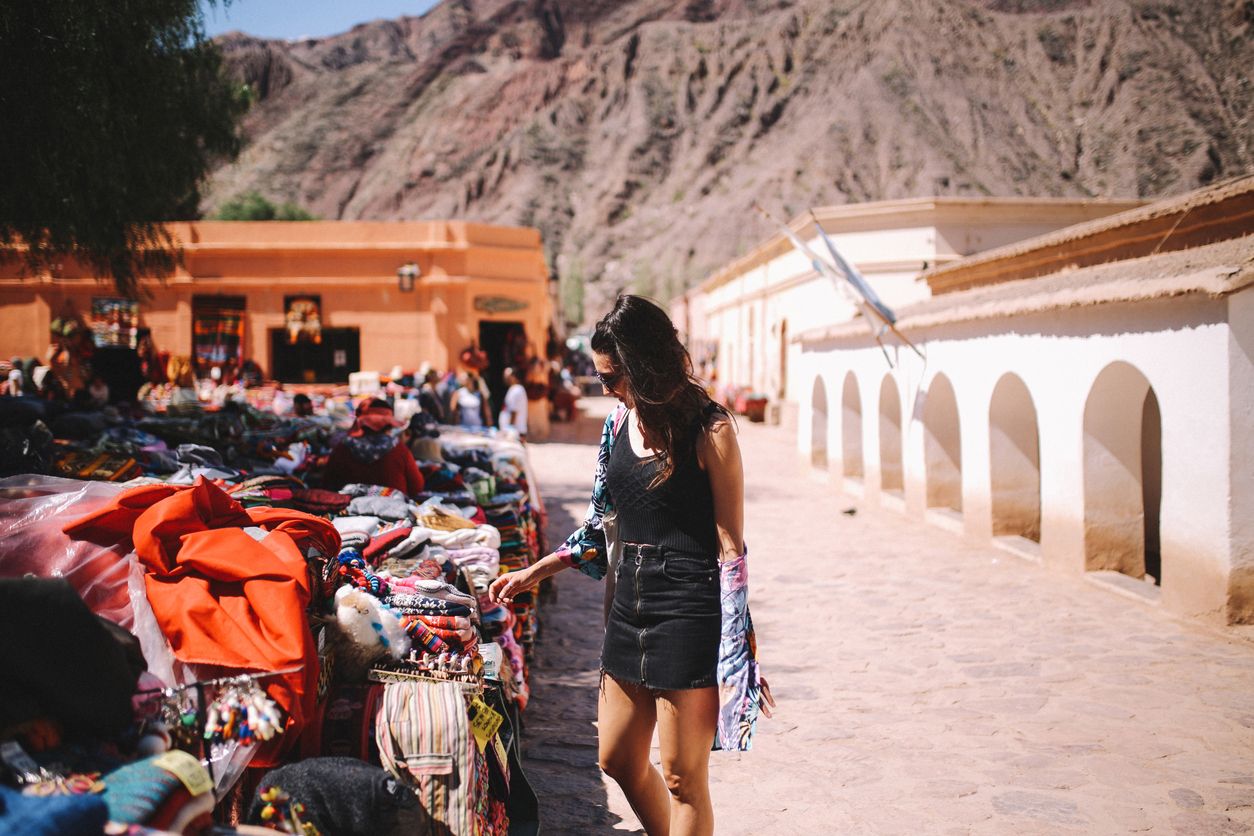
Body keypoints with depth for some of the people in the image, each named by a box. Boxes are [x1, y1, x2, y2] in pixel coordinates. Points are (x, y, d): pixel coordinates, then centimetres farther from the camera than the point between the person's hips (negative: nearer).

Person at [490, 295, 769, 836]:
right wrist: (535, 572, 19)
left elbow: (730, 546, -11)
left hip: (690, 612, -7)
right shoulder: (621, 421, 8)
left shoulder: (709, 430, -12)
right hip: (631, 603, 8)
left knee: (682, 777, 3)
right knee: (617, 760, 16)